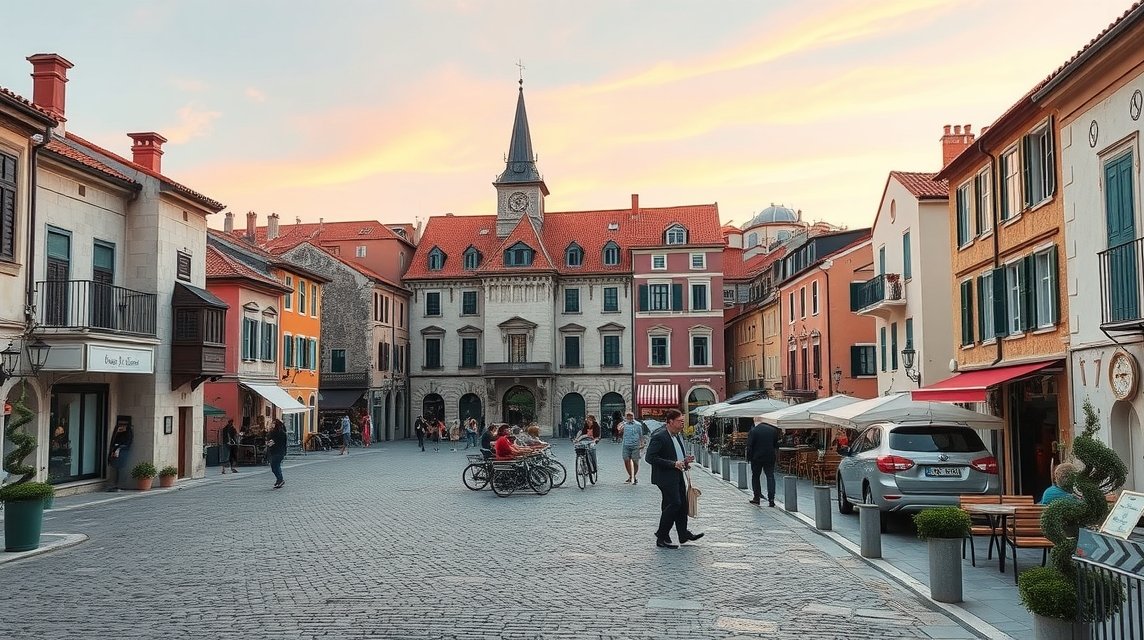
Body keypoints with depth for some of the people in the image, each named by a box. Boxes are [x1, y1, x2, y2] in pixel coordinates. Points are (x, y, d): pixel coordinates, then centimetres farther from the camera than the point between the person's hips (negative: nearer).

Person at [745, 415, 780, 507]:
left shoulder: (753, 431, -11)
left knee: (755, 477, 11)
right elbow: (776, 444, 10)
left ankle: (756, 498, 14)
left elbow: (749, 446, -11)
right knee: (770, 477, 4)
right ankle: (771, 499, -4)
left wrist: (749, 457, -2)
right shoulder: (773, 430, 3)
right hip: (770, 458, 3)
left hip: (757, 458, -3)